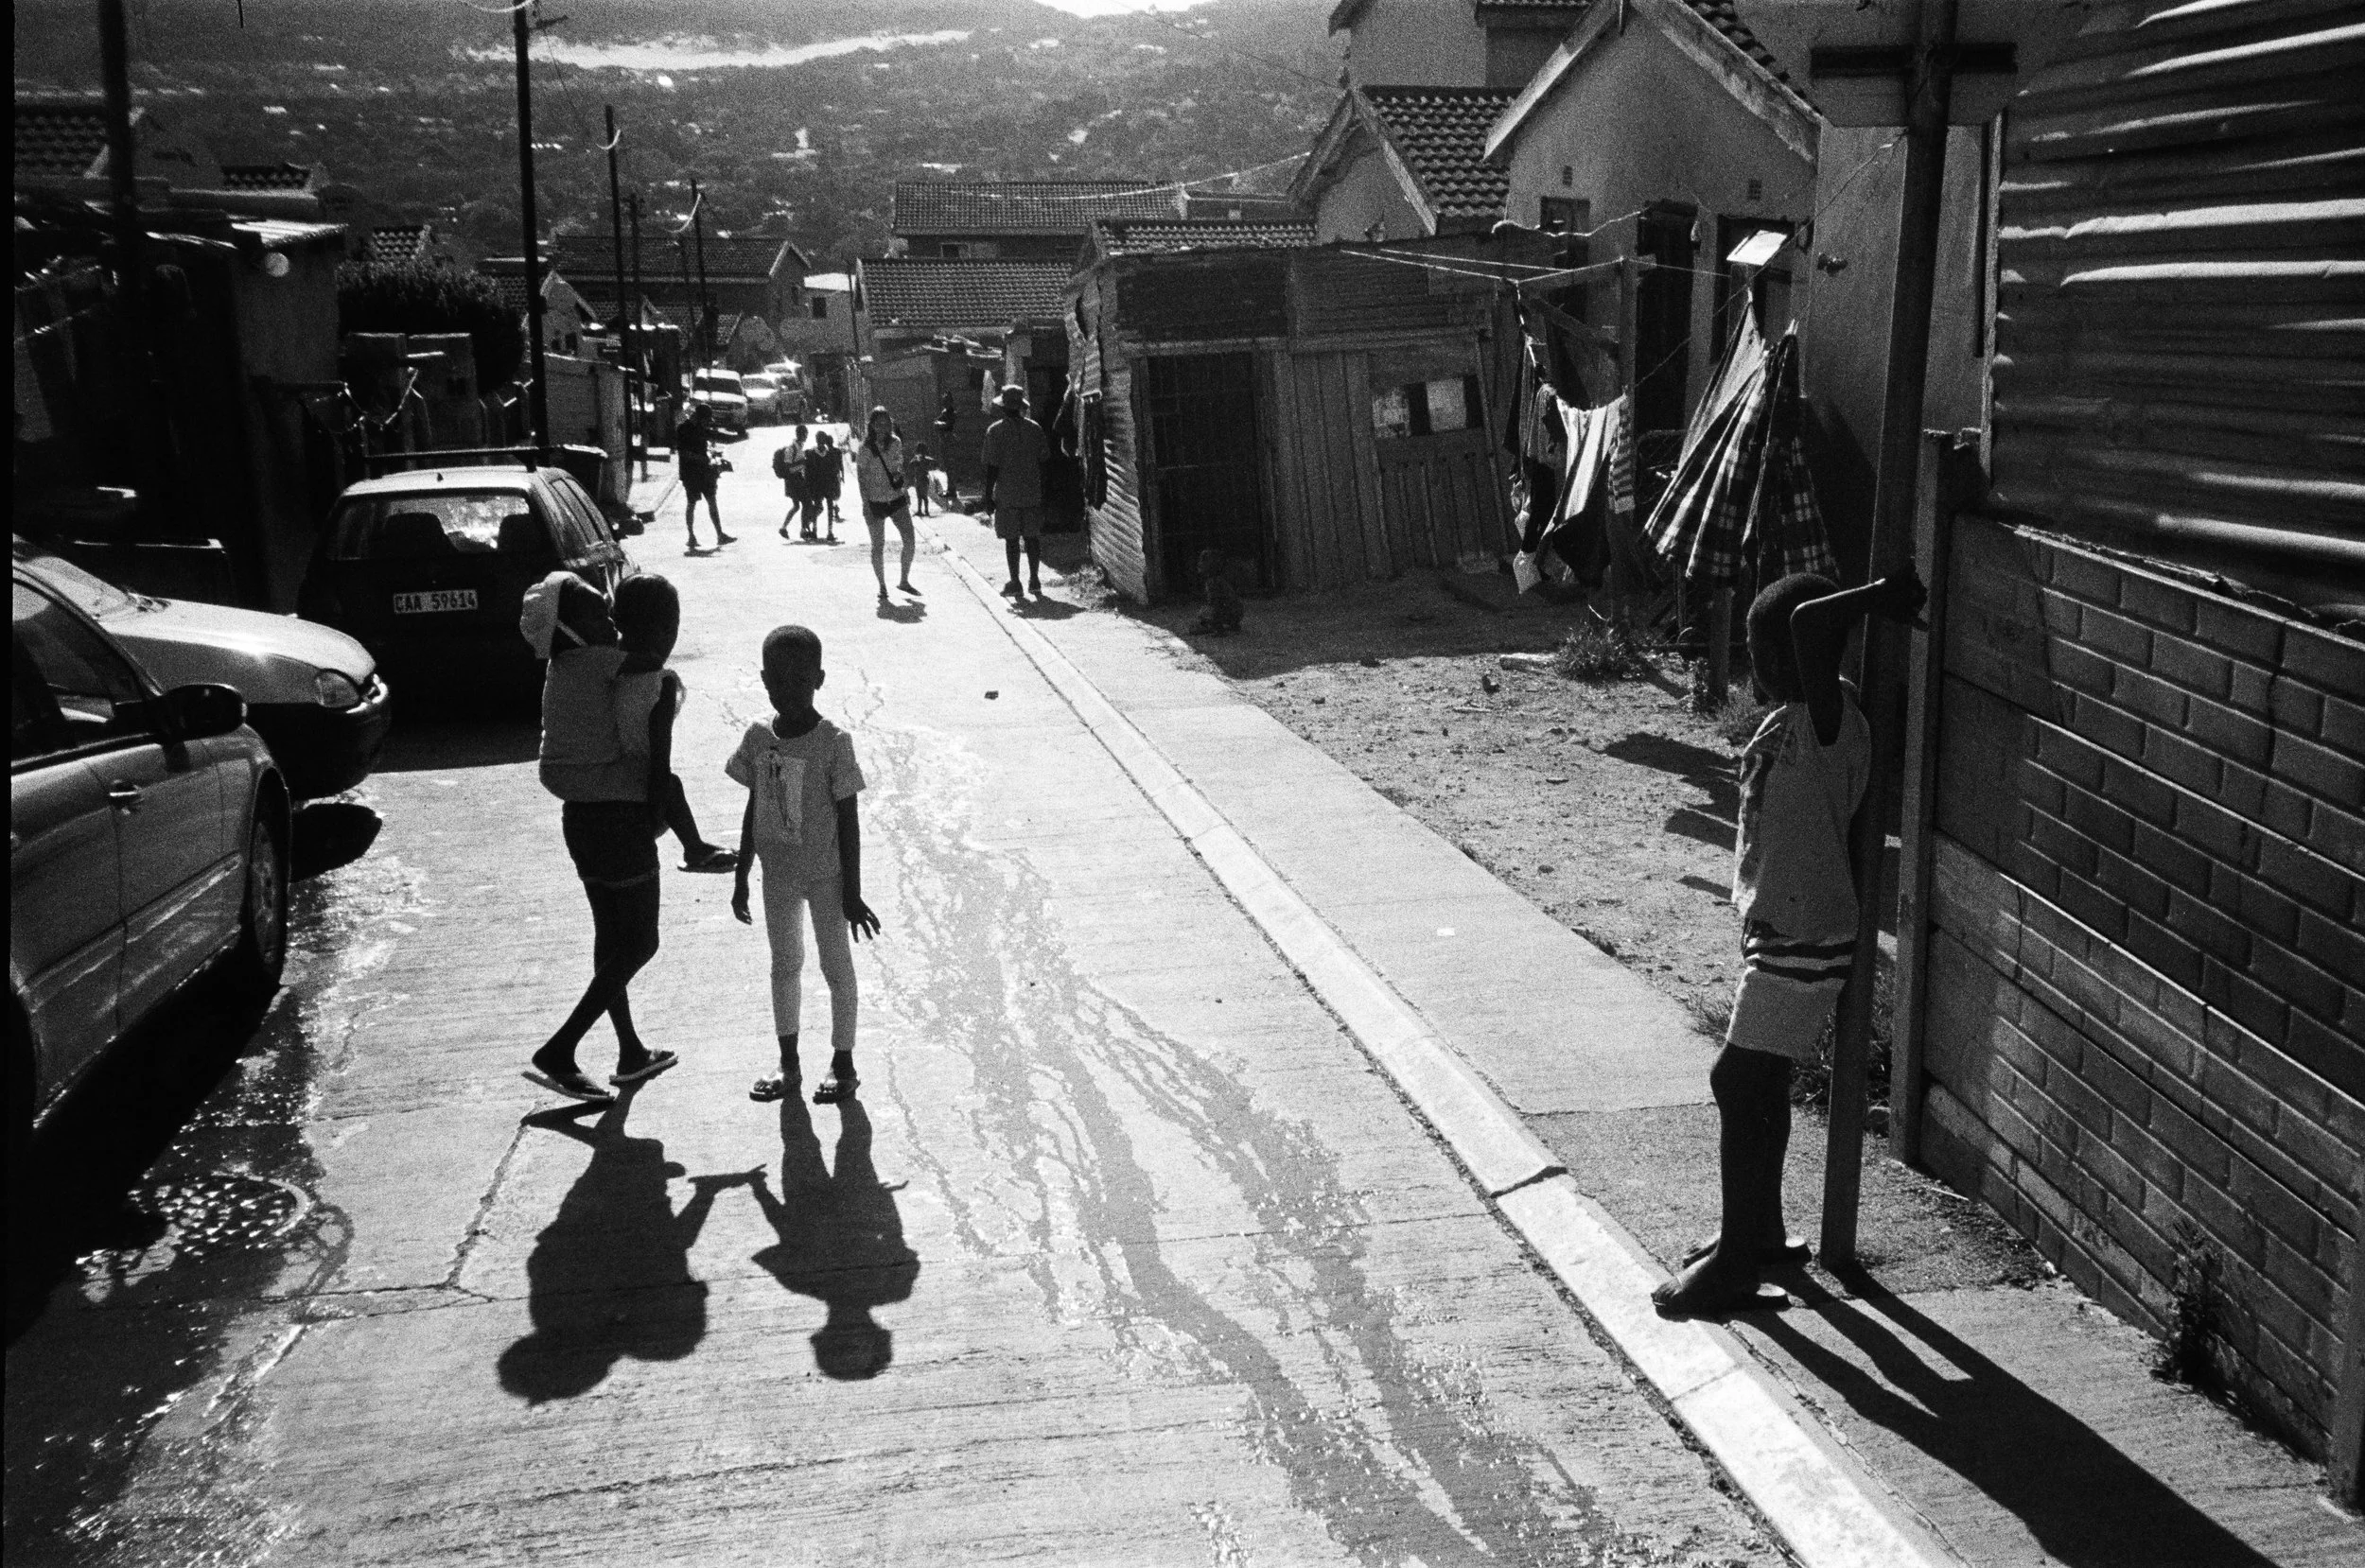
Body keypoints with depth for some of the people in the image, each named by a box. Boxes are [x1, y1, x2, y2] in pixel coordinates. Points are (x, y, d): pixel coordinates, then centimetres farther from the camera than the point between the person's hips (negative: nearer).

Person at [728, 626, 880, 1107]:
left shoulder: (833, 742, -17)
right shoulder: (758, 736, -5)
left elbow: (847, 820, -12)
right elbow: (754, 810, 6)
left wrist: (852, 892, -11)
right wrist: (740, 878, 8)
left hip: (825, 873, -4)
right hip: (778, 873, 4)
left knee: (836, 965, 8)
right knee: (784, 964, 14)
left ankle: (843, 1062, 21)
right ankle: (788, 1062, 27)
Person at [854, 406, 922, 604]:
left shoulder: (896, 442, 3)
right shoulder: (865, 448, -9)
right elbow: (861, 477, -8)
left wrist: (906, 490, 15)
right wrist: (865, 503, -14)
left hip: (897, 499, 4)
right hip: (875, 502, -4)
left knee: (909, 540, -5)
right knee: (878, 546, 2)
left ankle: (905, 582, 10)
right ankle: (882, 587, 15)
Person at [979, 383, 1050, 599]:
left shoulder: (996, 431, -8)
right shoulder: (1035, 428, 3)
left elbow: (992, 466, -10)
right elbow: (1044, 459, 6)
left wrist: (988, 496, -4)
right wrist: (1042, 489, 15)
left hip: (1007, 493, -3)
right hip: (1032, 492, 3)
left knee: (1011, 539, 2)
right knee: (1032, 536, 10)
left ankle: (1015, 583, 3)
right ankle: (1034, 580, 12)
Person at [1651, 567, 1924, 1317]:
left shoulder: (1826, 724, -22)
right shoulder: (1788, 720, 6)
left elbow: (1809, 622, -35)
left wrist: (1882, 596, -24)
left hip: (1802, 944, -9)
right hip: (1775, 932, 9)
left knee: (1740, 1085, -4)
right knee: (1756, 1084, 19)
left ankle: (1736, 1264, 7)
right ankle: (1760, 1229, 35)